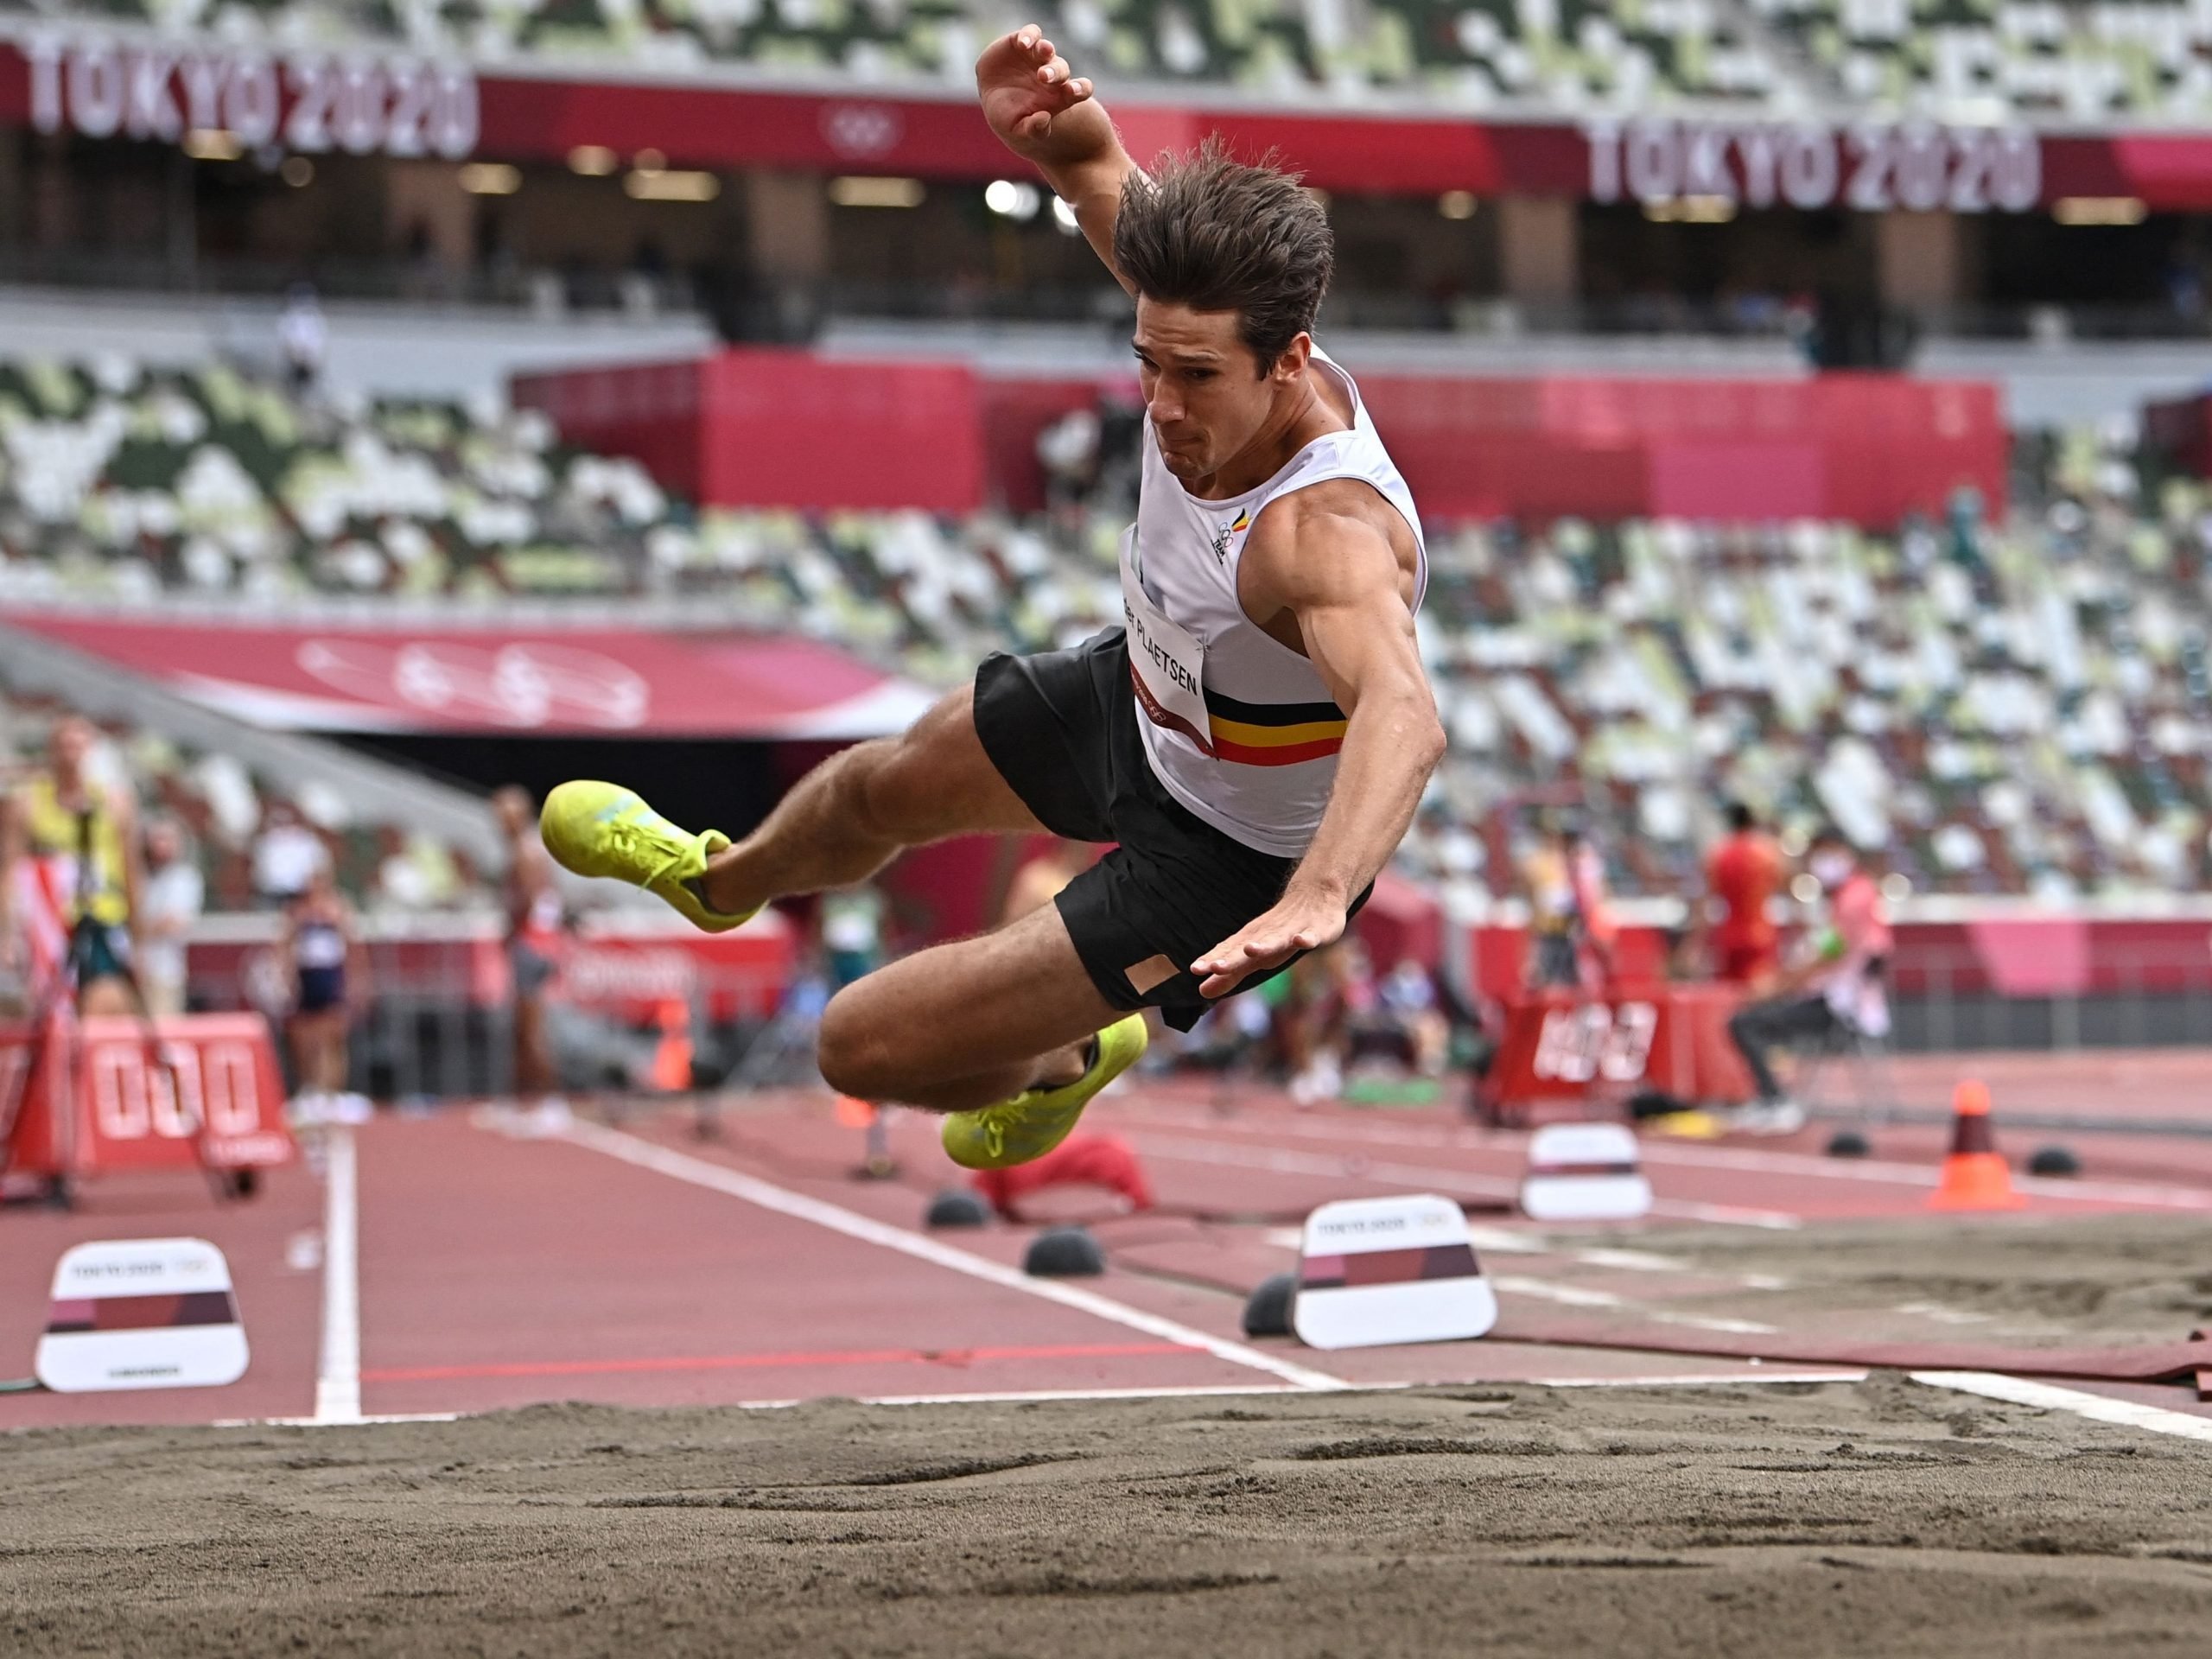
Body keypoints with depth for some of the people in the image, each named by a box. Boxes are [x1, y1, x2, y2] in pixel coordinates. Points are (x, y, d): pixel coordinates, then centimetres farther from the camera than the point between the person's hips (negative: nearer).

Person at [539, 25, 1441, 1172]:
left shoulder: (1329, 534, -45)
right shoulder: (1204, 337, -23)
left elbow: (1403, 715, -64)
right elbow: (1106, 169, -6)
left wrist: (1317, 897, -81)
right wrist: (1057, 131, -31)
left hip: (1221, 861, -7)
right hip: (1140, 703, 7)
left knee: (865, 1048, -5)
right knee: (881, 786, 32)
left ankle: (1064, 1064, 30)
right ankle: (724, 879, 68)